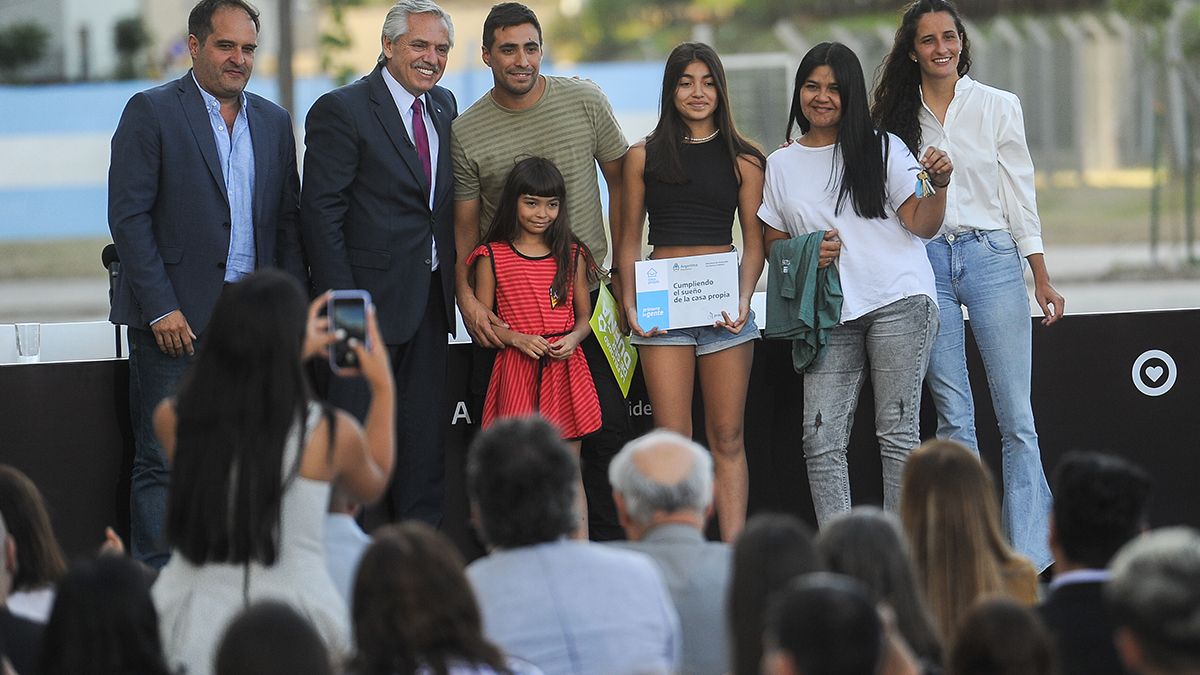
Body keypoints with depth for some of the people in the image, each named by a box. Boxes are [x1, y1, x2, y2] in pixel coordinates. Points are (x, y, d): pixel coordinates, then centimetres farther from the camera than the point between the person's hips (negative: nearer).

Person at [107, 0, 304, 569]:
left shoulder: (273, 122, 13)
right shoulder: (151, 112, -3)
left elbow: (288, 221, 16)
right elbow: (128, 217, -8)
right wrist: (161, 309, -14)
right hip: (175, 318, -5)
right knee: (164, 463, -4)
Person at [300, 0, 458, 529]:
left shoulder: (444, 107, 13)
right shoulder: (342, 110, -9)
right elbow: (321, 213, -12)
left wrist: (452, 280, 7)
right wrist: (342, 303, -17)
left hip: (429, 302, 7)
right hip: (371, 298, -7)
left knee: (425, 435, 10)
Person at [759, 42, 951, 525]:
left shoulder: (882, 149, 7)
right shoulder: (781, 166, 15)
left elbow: (923, 224, 2)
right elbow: (771, 241, 18)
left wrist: (939, 185, -17)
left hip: (899, 303, -3)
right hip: (830, 317, 3)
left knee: (897, 431, -4)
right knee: (820, 439, -4)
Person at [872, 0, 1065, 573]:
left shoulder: (998, 107, 4)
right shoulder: (899, 116, 9)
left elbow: (1020, 194, 5)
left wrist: (1041, 279, 0)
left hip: (991, 256, -2)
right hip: (925, 262, 2)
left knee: (1016, 417, -6)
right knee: (953, 416, 2)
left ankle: (1029, 557, -7)